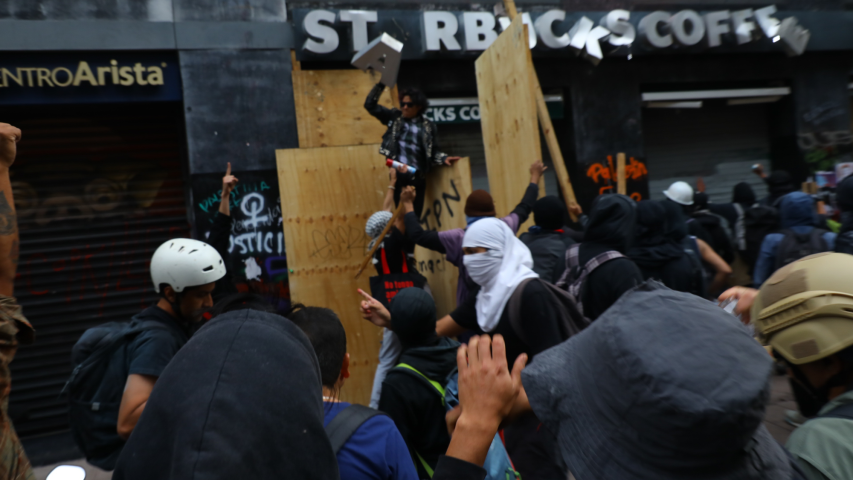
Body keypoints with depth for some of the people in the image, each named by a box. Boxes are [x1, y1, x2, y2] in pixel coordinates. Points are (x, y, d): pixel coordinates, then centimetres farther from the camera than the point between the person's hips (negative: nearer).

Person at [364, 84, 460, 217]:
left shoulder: (428, 126, 6)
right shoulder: (395, 117, 7)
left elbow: (433, 152, 9)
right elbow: (370, 105, 8)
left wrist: (444, 158, -10)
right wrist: (381, 84, -1)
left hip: (417, 177, 1)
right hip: (398, 175, 0)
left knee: (415, 214, 5)